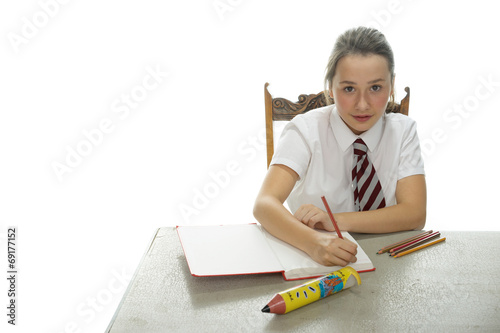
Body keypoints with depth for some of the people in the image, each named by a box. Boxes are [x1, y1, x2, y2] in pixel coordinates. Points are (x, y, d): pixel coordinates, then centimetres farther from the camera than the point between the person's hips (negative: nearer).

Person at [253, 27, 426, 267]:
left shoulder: (402, 131, -3)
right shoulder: (306, 130, -9)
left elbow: (414, 214, -11)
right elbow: (265, 204, -21)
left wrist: (335, 220, -24)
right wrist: (314, 242, -41)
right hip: (312, 262, -1)